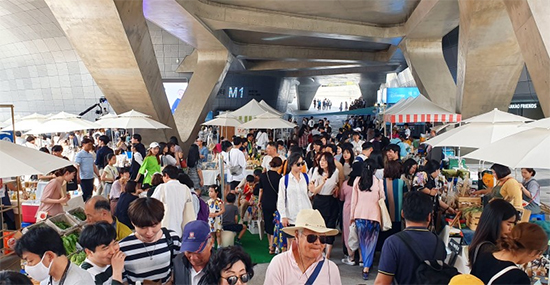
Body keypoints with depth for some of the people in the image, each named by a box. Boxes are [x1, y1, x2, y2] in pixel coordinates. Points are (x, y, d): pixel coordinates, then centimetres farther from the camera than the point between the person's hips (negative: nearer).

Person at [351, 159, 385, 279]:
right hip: (374, 215, -2)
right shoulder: (378, 181, -7)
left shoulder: (357, 181, -1)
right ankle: (366, 267, 0)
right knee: (371, 242, 6)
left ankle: (365, 263, 25)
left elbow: (354, 200, 3)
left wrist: (352, 216, 11)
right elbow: (382, 198, 5)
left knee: (362, 241, 17)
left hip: (360, 215, 2)